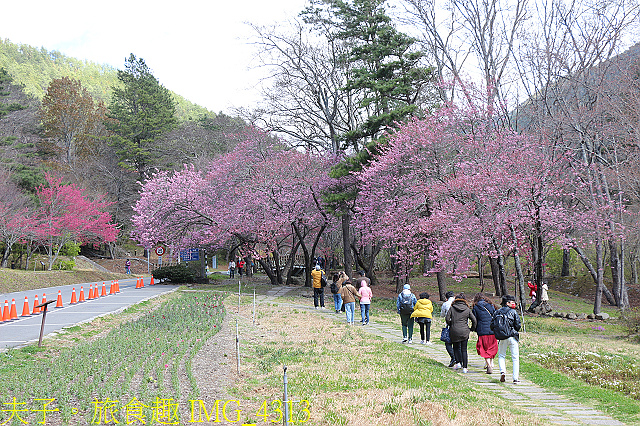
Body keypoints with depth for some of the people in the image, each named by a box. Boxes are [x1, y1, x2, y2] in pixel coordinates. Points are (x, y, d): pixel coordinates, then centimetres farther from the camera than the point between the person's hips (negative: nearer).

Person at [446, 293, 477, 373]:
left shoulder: (452, 308, -1)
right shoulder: (467, 309, 2)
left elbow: (447, 318, -7)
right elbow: (474, 320, -1)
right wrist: (472, 329, 12)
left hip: (454, 331, -1)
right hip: (464, 332, 1)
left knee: (456, 347, 19)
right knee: (464, 350, 6)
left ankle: (458, 362, 4)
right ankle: (464, 367, 4)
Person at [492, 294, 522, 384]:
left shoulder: (497, 312, 8)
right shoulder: (513, 312, -3)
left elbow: (492, 326, 6)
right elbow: (518, 325, -7)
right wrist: (514, 332, 12)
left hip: (502, 339, 3)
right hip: (512, 337, -3)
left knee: (501, 356, 18)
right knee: (515, 358, 4)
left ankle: (502, 371, -6)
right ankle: (515, 378, 1)